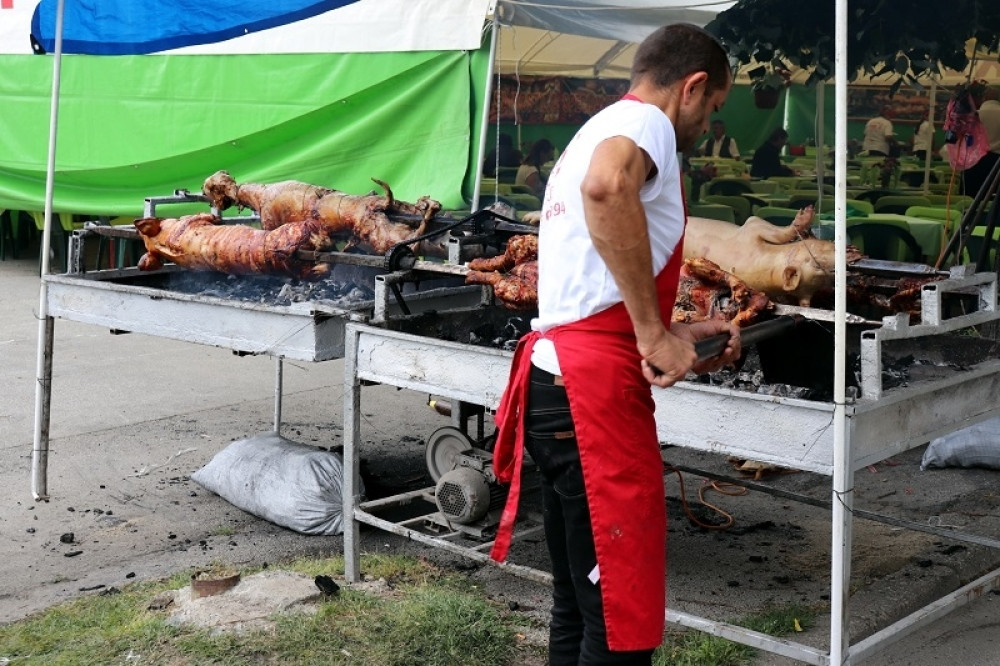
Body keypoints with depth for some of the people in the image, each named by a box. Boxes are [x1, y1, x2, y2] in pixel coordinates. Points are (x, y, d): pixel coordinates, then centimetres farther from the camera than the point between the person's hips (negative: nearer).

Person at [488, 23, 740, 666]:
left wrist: (678, 334, 29)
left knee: (578, 608, 18)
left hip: (557, 383, 10)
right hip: (595, 390, -10)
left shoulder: (594, 132, 26)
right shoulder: (644, 120, -4)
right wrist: (655, 333, -24)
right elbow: (606, 186, -31)